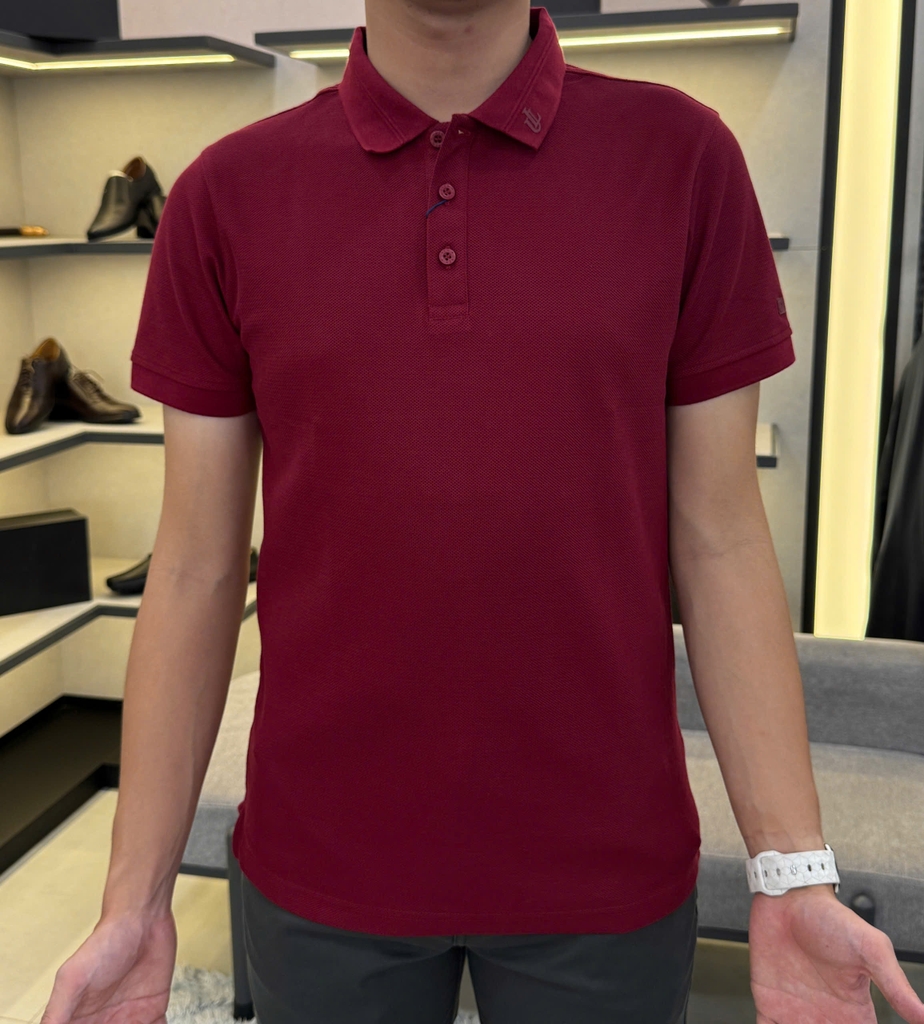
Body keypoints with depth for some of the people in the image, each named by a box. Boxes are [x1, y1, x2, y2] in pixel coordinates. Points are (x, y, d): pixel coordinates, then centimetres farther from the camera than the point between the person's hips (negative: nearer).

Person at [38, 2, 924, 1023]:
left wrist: (794, 871, -8)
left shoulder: (682, 155, -6)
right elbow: (196, 564, -2)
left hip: (607, 865, 0)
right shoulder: (226, 195, -4)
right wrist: (134, 897, -2)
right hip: (321, 870, 1)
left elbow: (719, 541, -4)